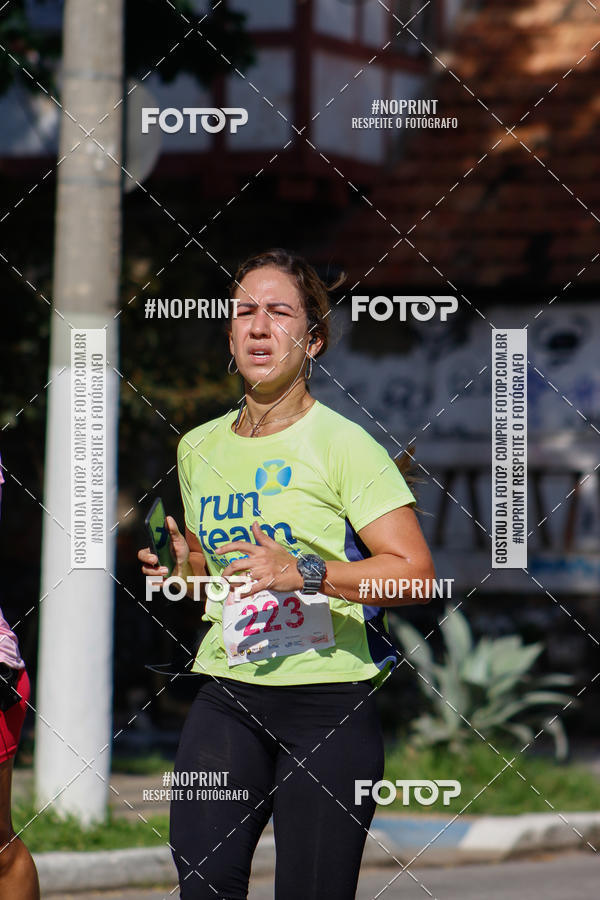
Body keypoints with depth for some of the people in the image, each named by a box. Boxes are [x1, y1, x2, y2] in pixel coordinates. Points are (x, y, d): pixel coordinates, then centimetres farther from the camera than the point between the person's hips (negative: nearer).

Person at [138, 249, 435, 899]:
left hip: (330, 700, -4)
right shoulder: (198, 448, 13)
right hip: (226, 695, 4)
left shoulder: (342, 444, -4)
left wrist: (305, 573, -22)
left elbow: (415, 572, -11)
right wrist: (186, 569, 6)